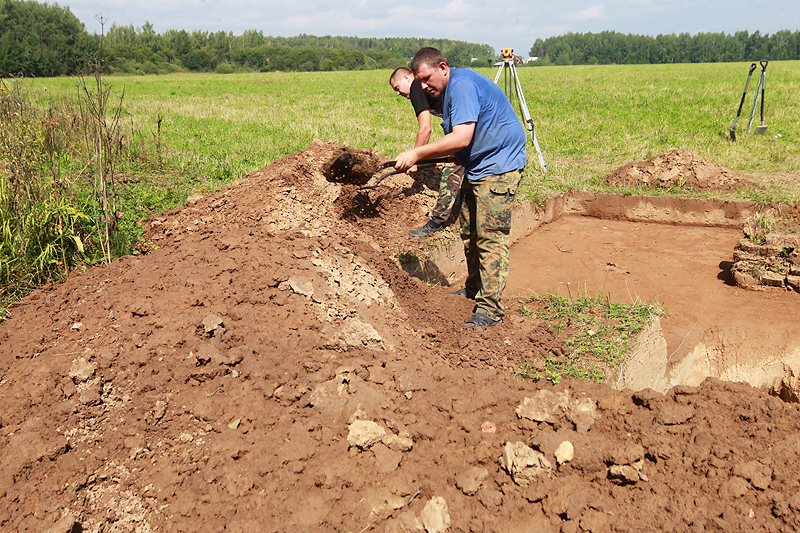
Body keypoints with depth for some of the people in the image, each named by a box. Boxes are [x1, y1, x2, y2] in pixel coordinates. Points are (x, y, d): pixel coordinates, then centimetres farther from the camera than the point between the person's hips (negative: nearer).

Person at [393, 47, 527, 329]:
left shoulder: (462, 85, -19)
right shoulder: (451, 90, 15)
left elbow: (462, 139, -29)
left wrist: (417, 153, -25)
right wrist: (420, 160, 11)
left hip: (498, 168, -11)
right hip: (477, 168, 11)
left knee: (490, 236, -12)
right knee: (470, 232, 16)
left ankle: (490, 306, -8)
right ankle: (474, 289, 32)